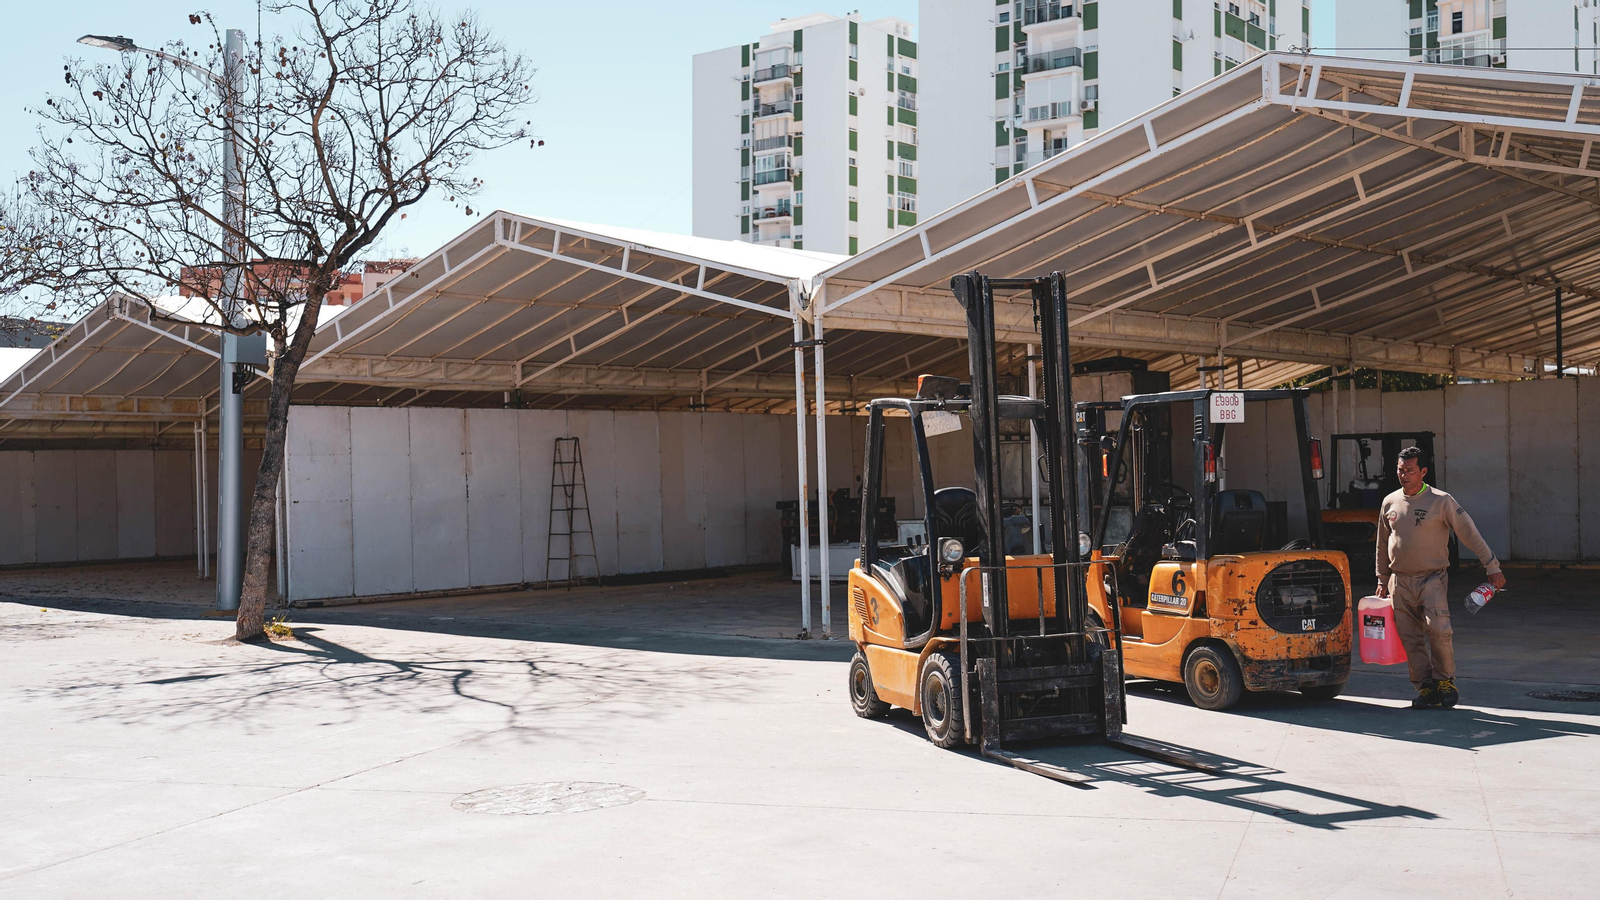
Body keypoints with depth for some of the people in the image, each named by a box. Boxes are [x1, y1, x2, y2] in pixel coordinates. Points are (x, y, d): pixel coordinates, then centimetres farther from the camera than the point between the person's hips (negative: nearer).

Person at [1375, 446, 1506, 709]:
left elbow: (1470, 534, -2)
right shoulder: (1390, 503, 8)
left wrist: (1492, 566, -4)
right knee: (1410, 639, 1)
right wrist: (1382, 580, 19)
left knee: (1438, 630, -18)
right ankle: (1425, 688, 9)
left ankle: (1444, 680, 2)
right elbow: (1383, 544, 18)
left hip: (1432, 579, -4)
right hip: (1400, 581, 4)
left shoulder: (1441, 501, -4)